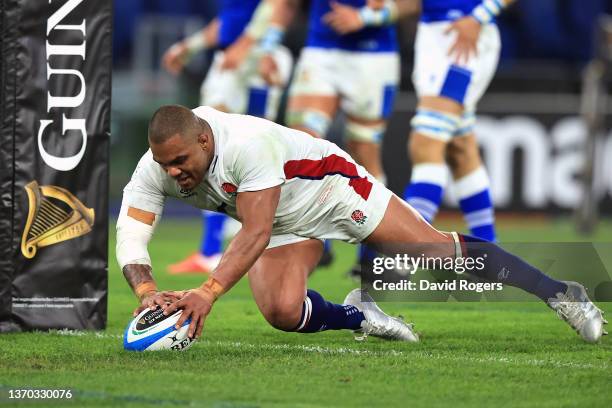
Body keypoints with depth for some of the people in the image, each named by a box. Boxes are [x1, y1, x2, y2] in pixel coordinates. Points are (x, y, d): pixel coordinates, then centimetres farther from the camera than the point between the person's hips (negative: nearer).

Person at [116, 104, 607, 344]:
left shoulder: (247, 144, -41)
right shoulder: (154, 172, -22)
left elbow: (255, 233, -43)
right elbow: (130, 238, -26)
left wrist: (207, 293, -53)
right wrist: (147, 291, -47)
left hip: (330, 188, -5)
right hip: (285, 226, 5)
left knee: (438, 251, -5)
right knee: (282, 312, -20)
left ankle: (560, 294, 9)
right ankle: (359, 316, 12)